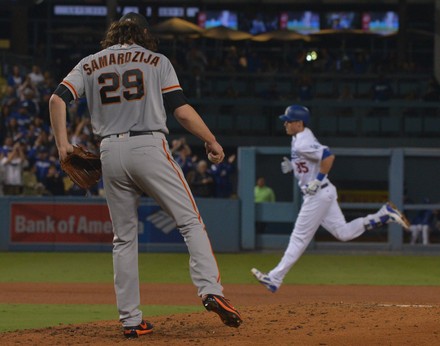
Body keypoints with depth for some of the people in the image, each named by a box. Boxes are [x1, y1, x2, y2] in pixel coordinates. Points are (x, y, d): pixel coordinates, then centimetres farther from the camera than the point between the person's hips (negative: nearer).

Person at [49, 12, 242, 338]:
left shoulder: (91, 64, 16)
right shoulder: (157, 61, 8)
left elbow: (58, 99, 2)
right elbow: (183, 110, 0)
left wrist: (62, 145, 3)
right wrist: (212, 142, 9)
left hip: (110, 152, 3)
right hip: (150, 147, -3)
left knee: (124, 238, 11)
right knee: (191, 221, -3)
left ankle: (131, 320, 7)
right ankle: (211, 290, -22)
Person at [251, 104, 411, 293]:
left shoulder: (303, 143, -20)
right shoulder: (299, 139, 11)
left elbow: (328, 156, -30)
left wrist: (318, 180, -25)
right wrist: (291, 166, 8)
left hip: (318, 194, -10)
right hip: (322, 193, 10)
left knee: (299, 237, -4)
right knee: (344, 233, 11)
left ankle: (275, 278, 0)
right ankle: (384, 215, 7)